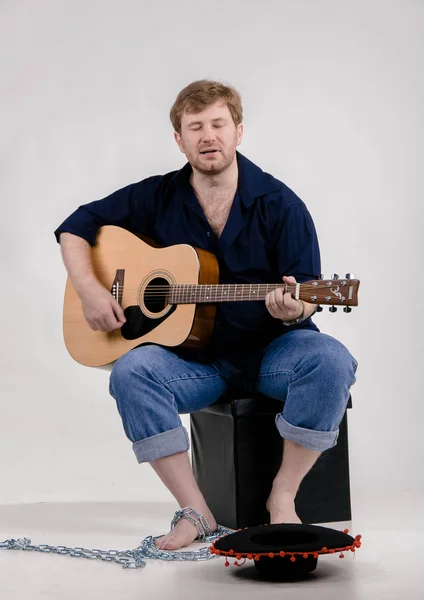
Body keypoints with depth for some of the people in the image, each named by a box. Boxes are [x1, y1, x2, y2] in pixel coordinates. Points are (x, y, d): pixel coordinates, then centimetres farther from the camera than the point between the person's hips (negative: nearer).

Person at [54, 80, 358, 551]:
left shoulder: (278, 204, -4)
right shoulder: (157, 198, 3)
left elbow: (306, 296, -6)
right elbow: (76, 227, 9)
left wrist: (292, 308, -31)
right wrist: (88, 289, -8)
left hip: (271, 349, -1)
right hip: (195, 357, 2)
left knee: (331, 361, -32)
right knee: (131, 371, -28)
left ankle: (282, 497, -15)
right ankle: (194, 511, -20)